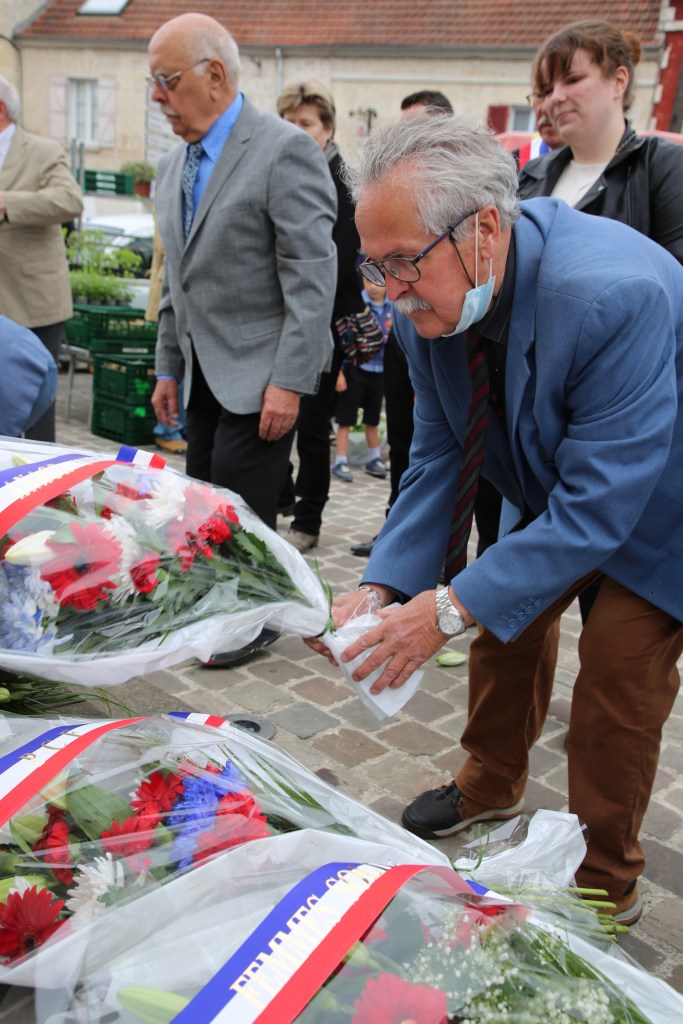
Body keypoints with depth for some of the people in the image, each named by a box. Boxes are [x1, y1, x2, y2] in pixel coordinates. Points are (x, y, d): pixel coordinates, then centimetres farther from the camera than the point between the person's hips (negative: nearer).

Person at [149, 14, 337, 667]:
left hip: (259, 372, -7)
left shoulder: (284, 150, -12)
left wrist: (289, 381, -21)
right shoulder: (172, 168, 13)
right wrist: (168, 368, 16)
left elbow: (312, 277, -17)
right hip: (204, 373, 8)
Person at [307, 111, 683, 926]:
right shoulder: (429, 301, -18)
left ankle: (603, 885, 16)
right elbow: (437, 456, -10)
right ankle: (492, 785, 39)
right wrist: (382, 586, -22)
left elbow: (600, 503, -38)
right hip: (552, 484, 7)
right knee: (505, 619, 11)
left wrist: (451, 608, -38)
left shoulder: (613, 295, -41)